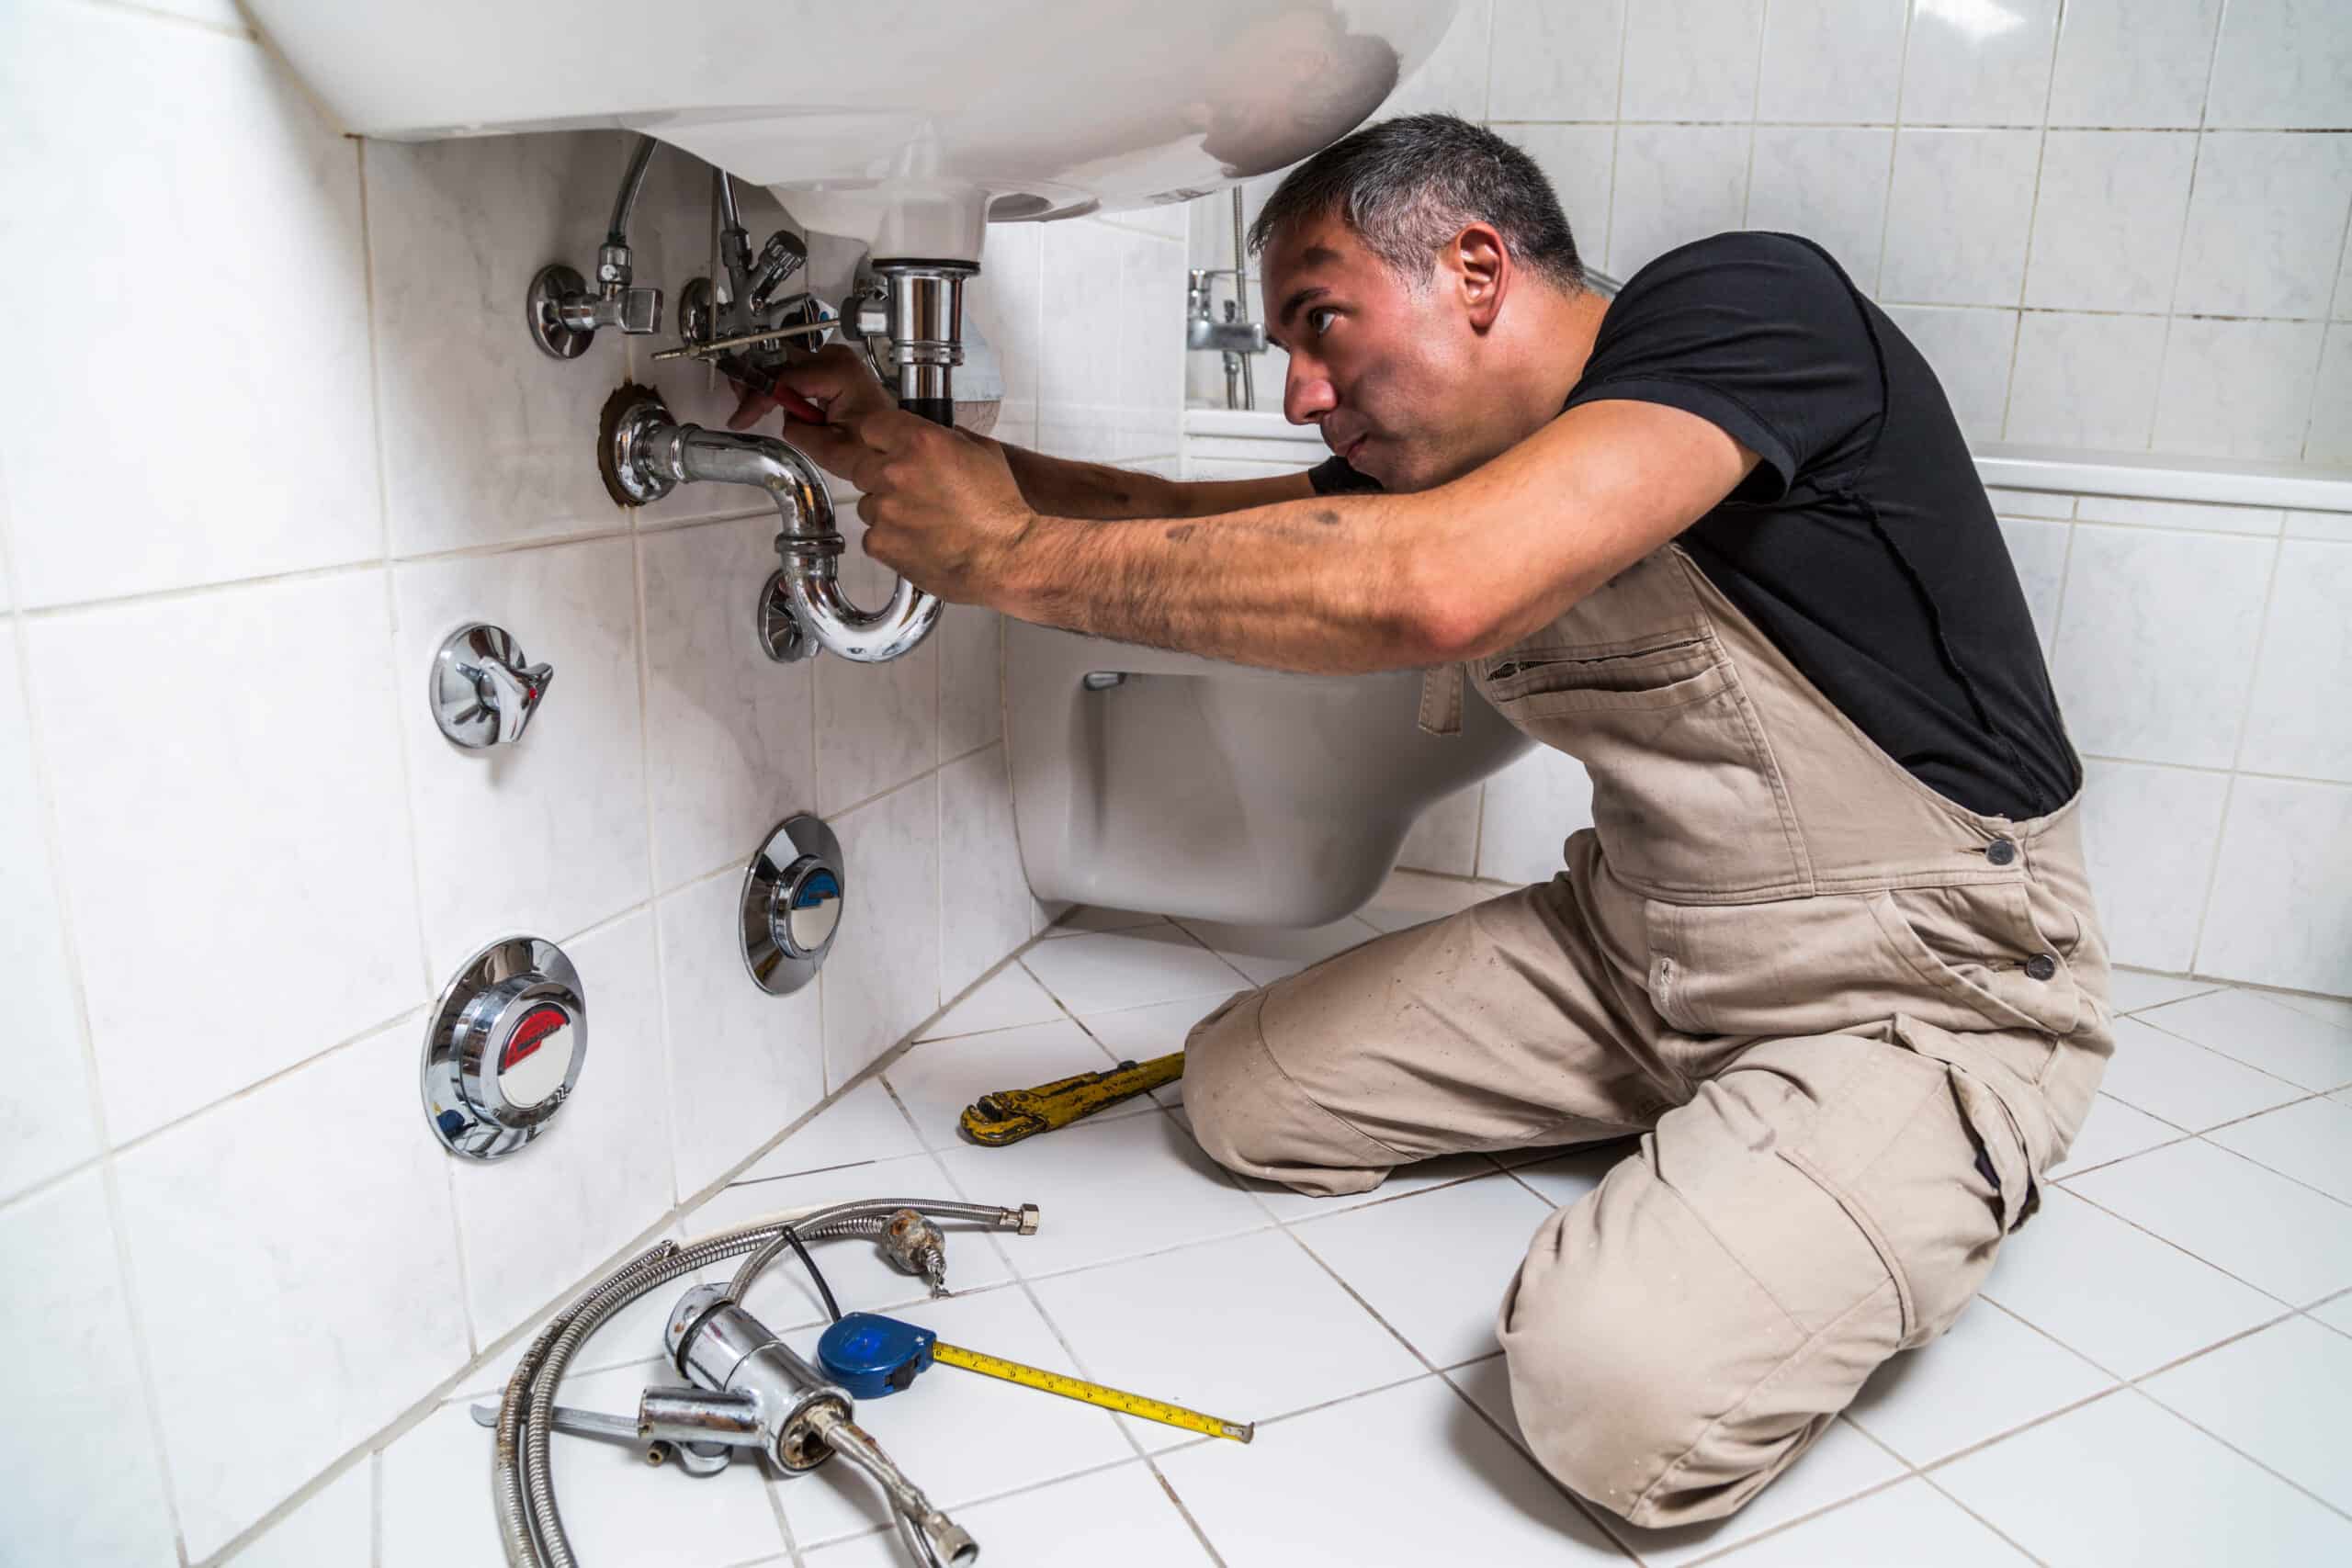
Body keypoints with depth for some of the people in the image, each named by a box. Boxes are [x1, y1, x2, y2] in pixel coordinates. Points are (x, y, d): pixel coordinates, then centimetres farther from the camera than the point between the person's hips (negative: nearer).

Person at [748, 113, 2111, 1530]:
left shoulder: (1745, 303, -21)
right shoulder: (1450, 461, 3)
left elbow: (1435, 592, -37)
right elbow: (1198, 524, 11)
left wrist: (1018, 557, -27)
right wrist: (910, 449, -2)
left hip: (1929, 990, -7)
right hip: (1637, 937, 8)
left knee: (1629, 1387, -29)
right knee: (1244, 1095, 4)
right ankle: (1696, 1115, 16)